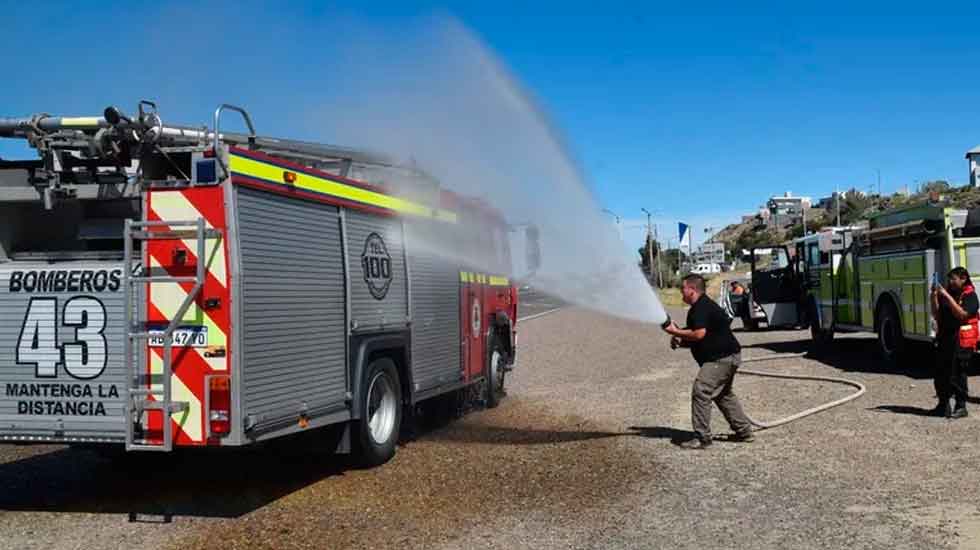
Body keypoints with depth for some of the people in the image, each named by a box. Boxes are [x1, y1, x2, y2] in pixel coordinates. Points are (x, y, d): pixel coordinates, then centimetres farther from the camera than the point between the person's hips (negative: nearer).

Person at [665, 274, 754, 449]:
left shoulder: (701, 308, -17)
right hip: (726, 356, 12)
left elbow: (699, 334, -28)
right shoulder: (701, 307, 18)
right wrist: (681, 341, 6)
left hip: (721, 357, -12)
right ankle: (744, 431, 27)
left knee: (701, 392, -14)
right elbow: (698, 340, 24)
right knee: (723, 394, 22)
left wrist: (676, 332, -16)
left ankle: (702, 438, -12)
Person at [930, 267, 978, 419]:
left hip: (962, 342, -6)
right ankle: (943, 404, 18)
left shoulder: (970, 296, -6)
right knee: (940, 374, 8)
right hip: (944, 339, 6)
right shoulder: (946, 293, 11)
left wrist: (947, 296, -23)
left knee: (957, 375, -3)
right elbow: (936, 315, 9)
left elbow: (961, 314, -21)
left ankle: (961, 407, 6)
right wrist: (935, 297, -3)